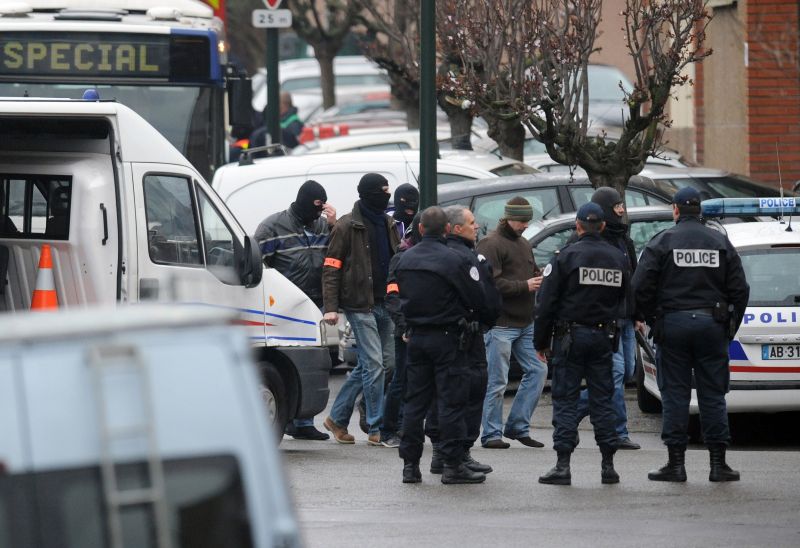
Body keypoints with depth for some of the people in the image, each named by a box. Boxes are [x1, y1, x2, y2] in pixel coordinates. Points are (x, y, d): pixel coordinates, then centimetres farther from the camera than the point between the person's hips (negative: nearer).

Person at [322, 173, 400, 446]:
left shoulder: (387, 224, 15)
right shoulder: (347, 226, -6)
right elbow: (331, 268, -8)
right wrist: (330, 307, -16)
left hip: (385, 303, 7)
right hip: (360, 304, -7)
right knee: (374, 364, -10)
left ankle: (338, 417, 21)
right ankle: (377, 429, -6)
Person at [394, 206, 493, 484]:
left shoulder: (406, 260, 5)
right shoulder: (453, 260, -16)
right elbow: (478, 300, -12)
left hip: (416, 336, 6)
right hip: (447, 337, -6)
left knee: (415, 400, 11)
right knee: (452, 401, -1)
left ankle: (410, 464, 11)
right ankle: (453, 465, -2)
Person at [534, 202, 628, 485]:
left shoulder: (567, 256, -9)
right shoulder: (619, 258, 6)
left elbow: (547, 302, -9)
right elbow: (625, 300, 13)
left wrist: (541, 342, -1)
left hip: (570, 336, -4)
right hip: (603, 337, 4)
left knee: (565, 400, -1)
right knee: (602, 399, 9)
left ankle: (562, 465, -8)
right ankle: (608, 464, 8)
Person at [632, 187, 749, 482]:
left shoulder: (662, 241, -2)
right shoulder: (720, 242, 7)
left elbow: (641, 287, -8)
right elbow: (739, 289, 5)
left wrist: (652, 320, 4)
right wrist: (730, 326, 12)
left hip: (673, 325, -2)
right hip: (712, 325, 2)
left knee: (675, 395, 2)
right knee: (713, 394, 6)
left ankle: (676, 463, 0)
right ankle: (718, 463, 5)